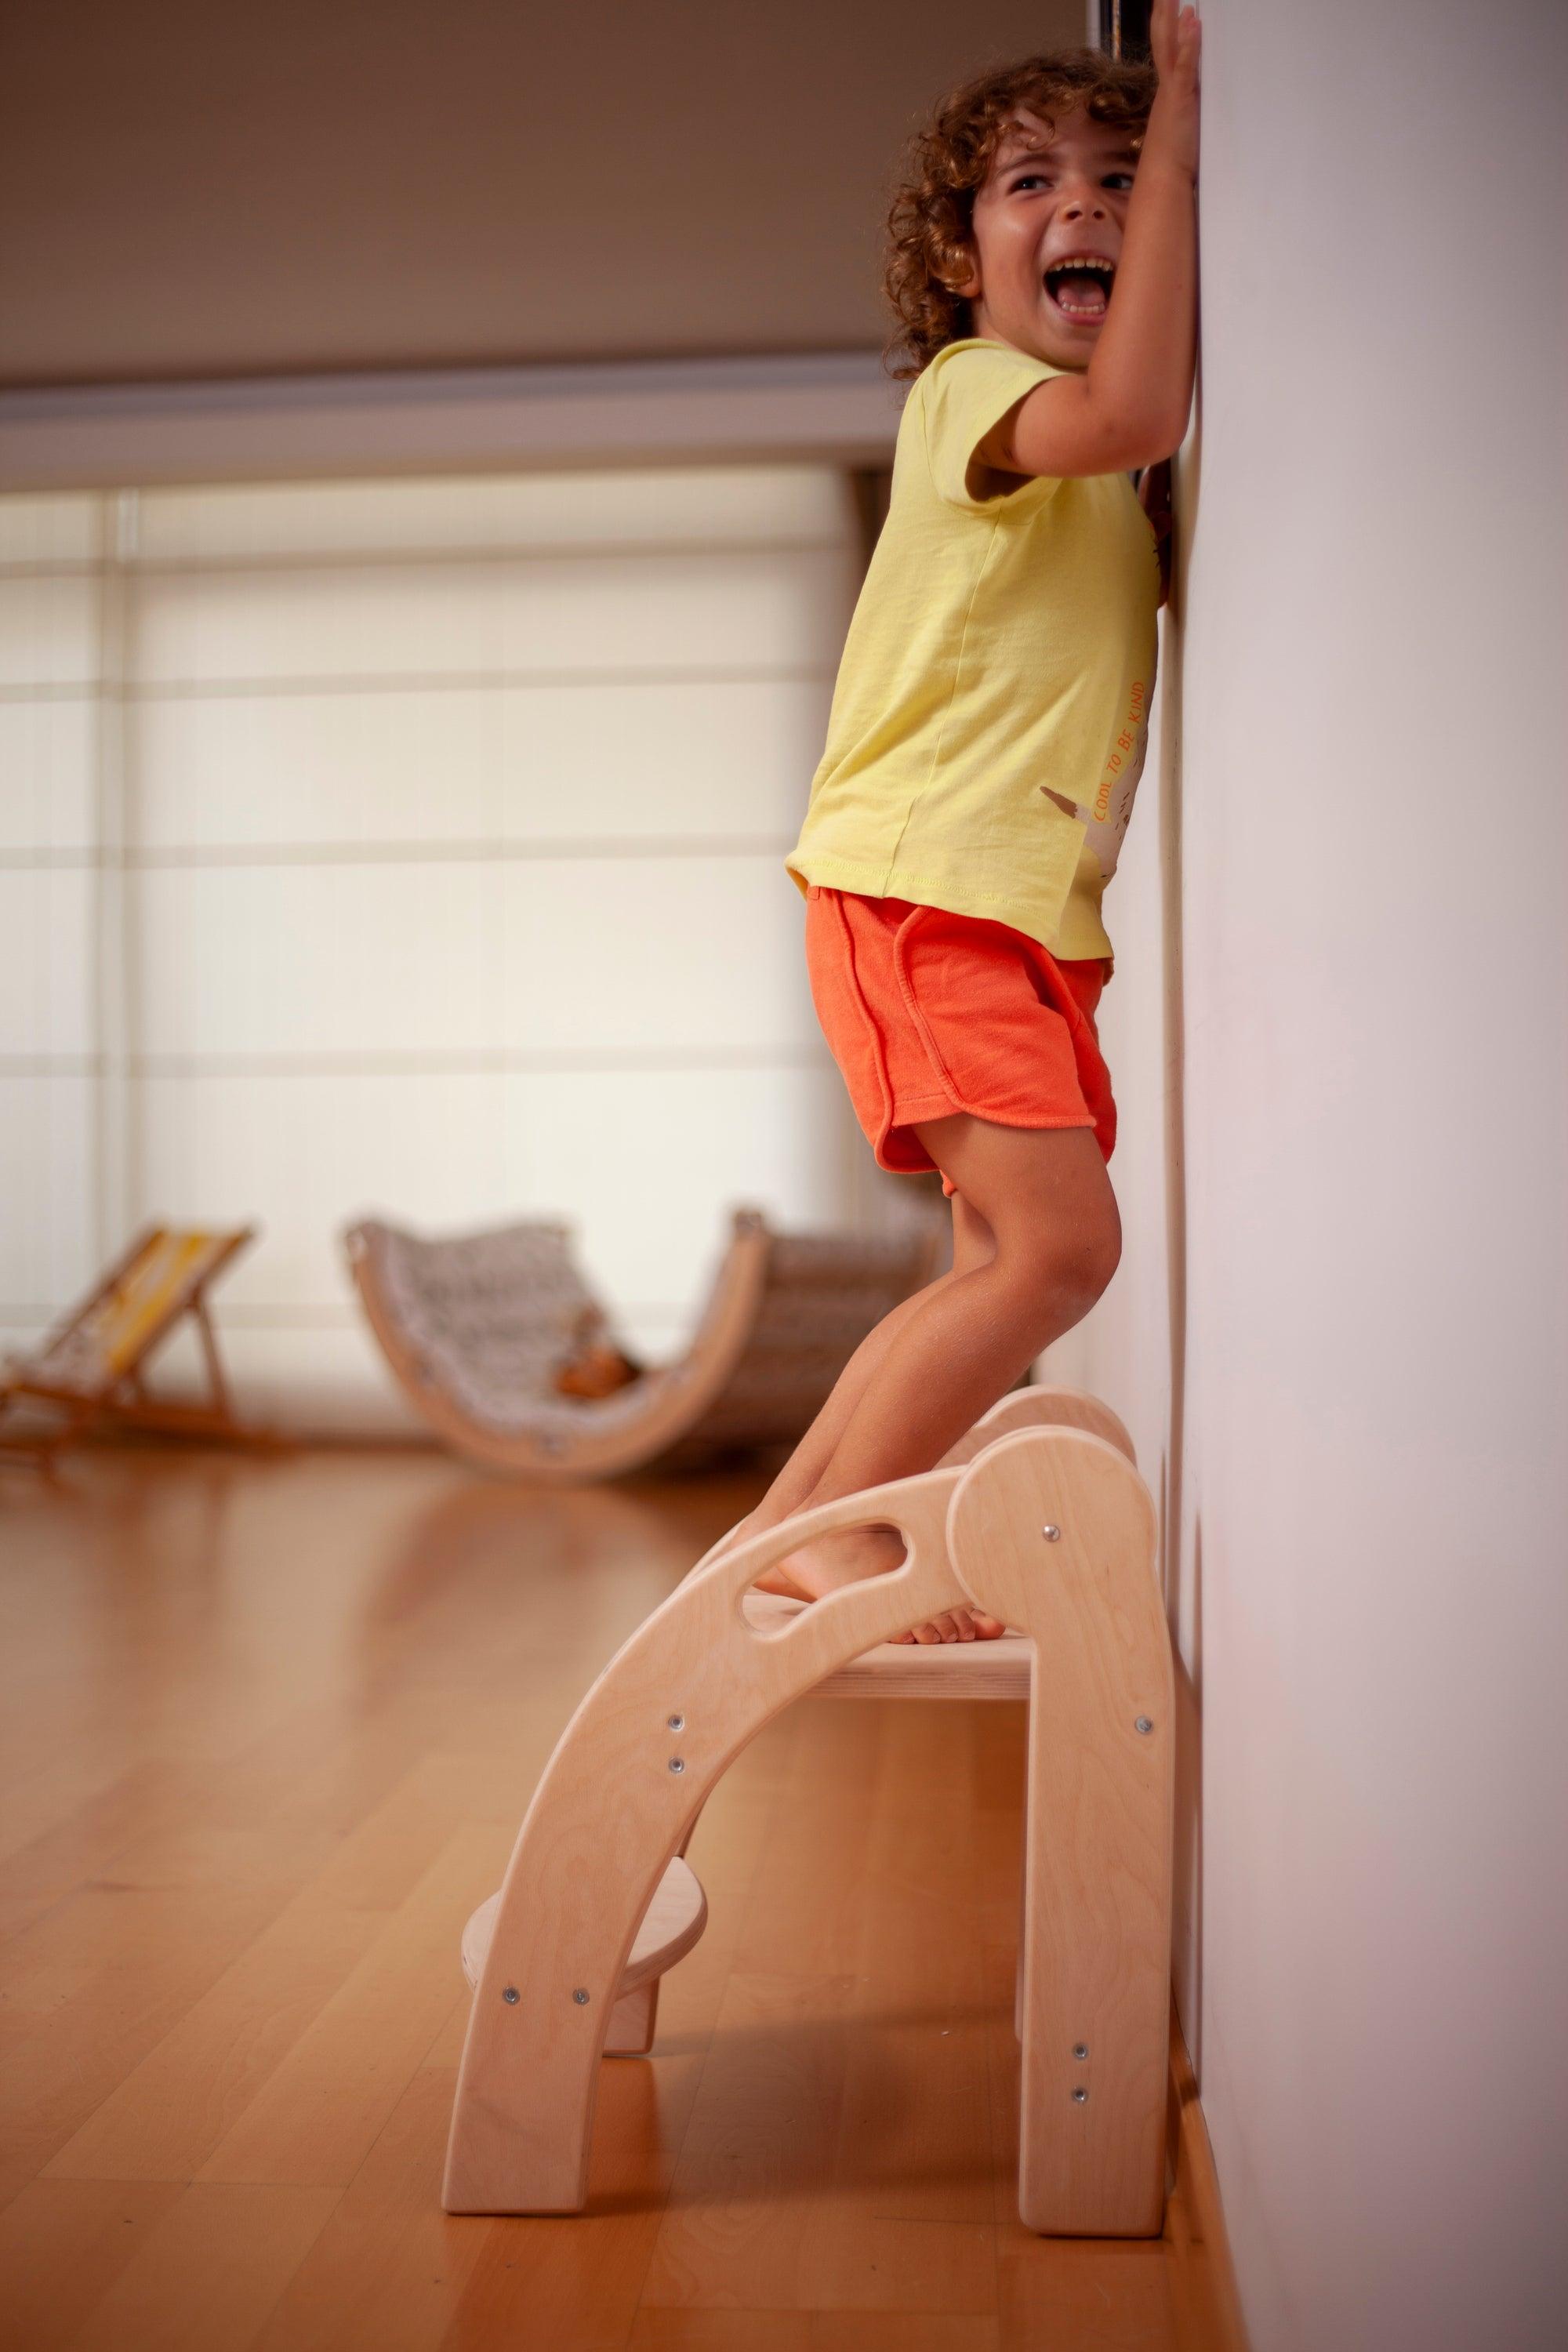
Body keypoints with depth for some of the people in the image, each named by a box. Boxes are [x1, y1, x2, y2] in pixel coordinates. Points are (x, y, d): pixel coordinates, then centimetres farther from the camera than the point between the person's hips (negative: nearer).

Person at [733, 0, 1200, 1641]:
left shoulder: (1105, 491, 22)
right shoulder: (971, 388, -5)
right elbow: (1132, 410, -24)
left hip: (1032, 912, 9)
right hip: (921, 885, -9)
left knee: (1010, 1262, 9)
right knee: (1058, 1243, -17)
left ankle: (794, 1514, 19)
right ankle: (839, 1525, -2)